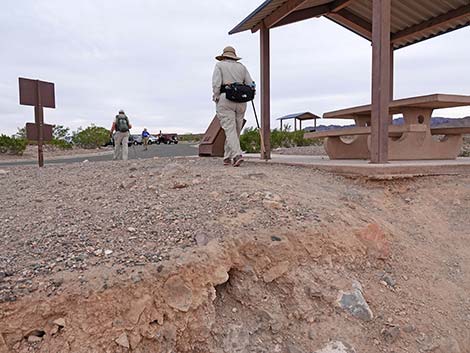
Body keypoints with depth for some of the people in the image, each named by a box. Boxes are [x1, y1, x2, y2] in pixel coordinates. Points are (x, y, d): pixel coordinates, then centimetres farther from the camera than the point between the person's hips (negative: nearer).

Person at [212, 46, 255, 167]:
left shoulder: (219, 65, 8)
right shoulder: (242, 66, 18)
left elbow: (216, 84, -7)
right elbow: (251, 84, 8)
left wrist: (216, 99, 1)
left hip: (225, 99, -4)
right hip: (241, 102, 4)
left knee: (229, 130, -9)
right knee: (236, 131, 10)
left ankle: (237, 155, -25)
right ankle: (227, 157, 15)